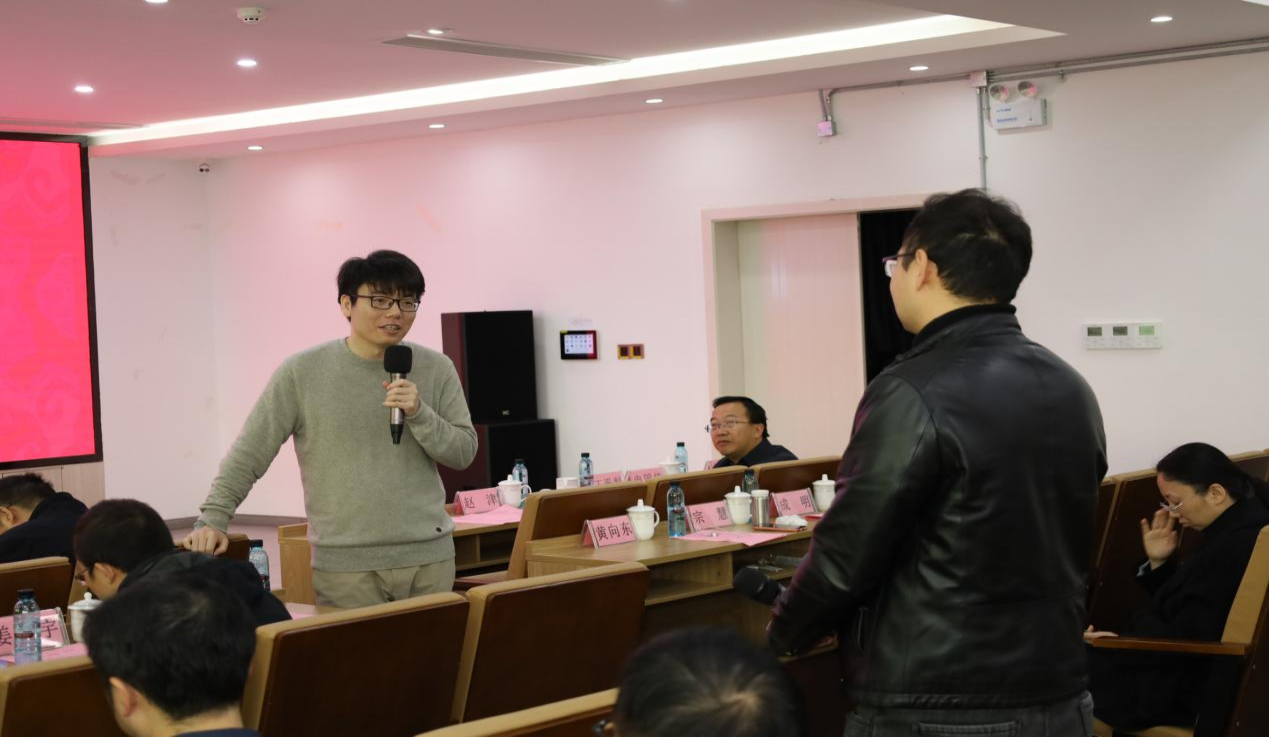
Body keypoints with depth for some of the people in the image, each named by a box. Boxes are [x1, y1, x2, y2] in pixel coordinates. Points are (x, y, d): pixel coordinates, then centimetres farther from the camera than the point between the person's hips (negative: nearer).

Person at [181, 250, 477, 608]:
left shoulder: (436, 369, 4)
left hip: (429, 558, 3)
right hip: (344, 565, -2)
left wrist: (419, 414, -12)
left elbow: (464, 451, 5)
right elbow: (249, 454, 0)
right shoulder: (302, 373, -3)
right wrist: (212, 519, -10)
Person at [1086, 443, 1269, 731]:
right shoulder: (1236, 531, 10)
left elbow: (1188, 640, -23)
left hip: (1194, 694, -11)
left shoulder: (1236, 546, -23)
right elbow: (1178, 605, 18)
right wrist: (1159, 563, 3)